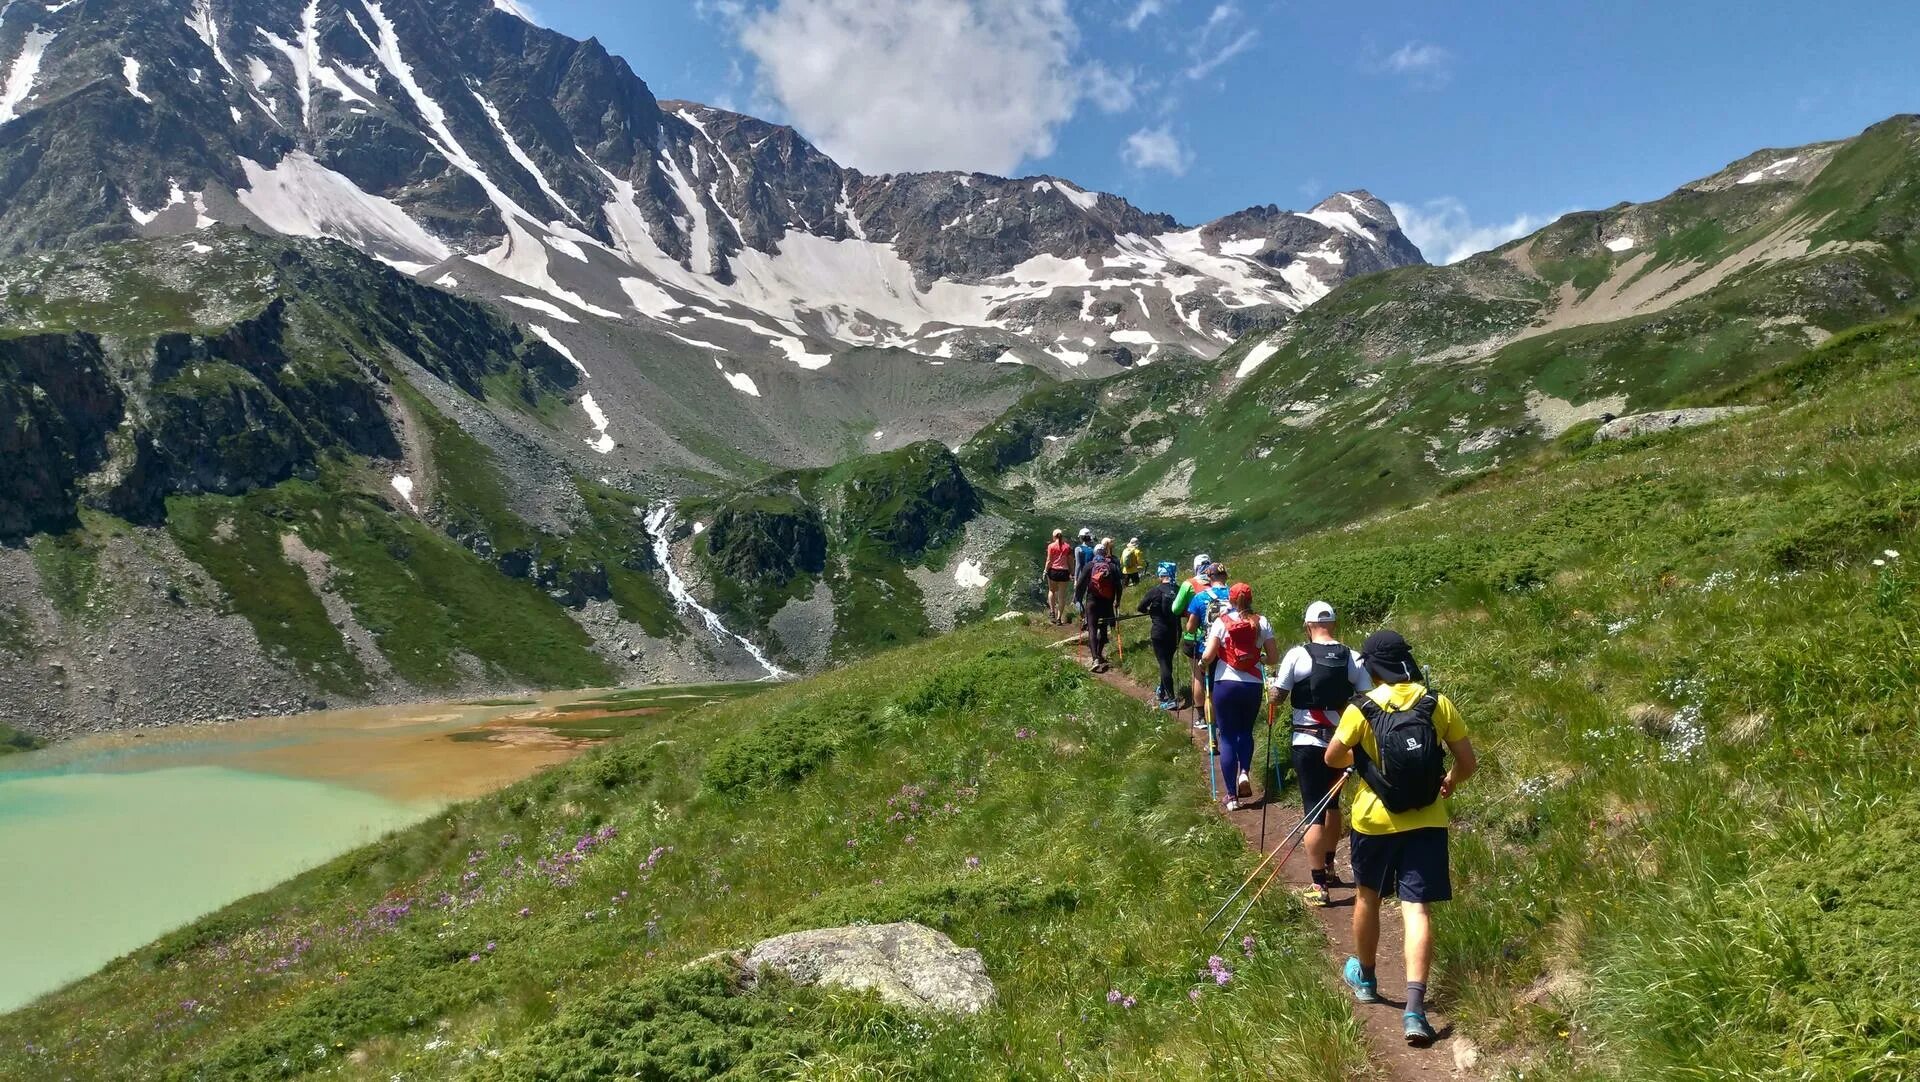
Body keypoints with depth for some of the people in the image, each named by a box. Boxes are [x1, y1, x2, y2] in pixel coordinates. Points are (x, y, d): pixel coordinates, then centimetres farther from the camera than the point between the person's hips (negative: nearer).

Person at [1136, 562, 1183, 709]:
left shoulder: (1156, 590, -13)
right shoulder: (1179, 590, -5)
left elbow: (1140, 607, -4)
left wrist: (1150, 611, 16)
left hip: (1159, 632, -4)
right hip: (1175, 632, 4)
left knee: (1164, 663, -3)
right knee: (1168, 661, 20)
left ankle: (1171, 699, -9)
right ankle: (1163, 691, 37)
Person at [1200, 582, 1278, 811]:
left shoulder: (1221, 622, -5)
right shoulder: (1261, 622, 1)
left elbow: (1208, 656, -11)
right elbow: (1273, 657, 2)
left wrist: (1201, 662, 11)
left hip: (1226, 684, -2)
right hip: (1254, 685, 2)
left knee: (1227, 737, 6)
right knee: (1246, 731, 24)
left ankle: (1232, 796, 6)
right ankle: (1244, 772, -1)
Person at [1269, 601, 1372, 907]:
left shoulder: (1297, 655, -10)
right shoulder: (1353, 658, -1)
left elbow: (1277, 695, -3)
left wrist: (1274, 680, 17)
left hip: (1308, 742, -4)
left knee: (1314, 812, -1)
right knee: (1332, 804, 23)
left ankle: (1318, 885, -1)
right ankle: (1328, 868, 38)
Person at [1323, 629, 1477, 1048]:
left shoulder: (1362, 709, -11)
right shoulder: (1438, 704, -5)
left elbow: (1332, 758, -3)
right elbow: (1468, 762, 0)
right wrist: (1450, 782, 21)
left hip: (1375, 820, -1)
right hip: (1426, 821, 1)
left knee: (1367, 896, 20)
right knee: (1416, 908, 0)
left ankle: (1364, 978, 39)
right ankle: (1414, 1007, -11)